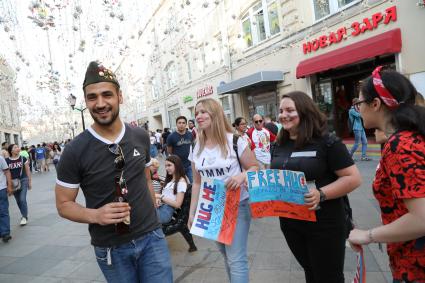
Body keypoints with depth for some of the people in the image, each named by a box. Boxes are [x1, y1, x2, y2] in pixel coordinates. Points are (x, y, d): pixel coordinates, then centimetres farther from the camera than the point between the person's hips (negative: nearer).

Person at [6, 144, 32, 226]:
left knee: (22, 199, -8)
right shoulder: (7, 161, -4)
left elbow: (28, 171, 2)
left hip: (23, 180, -2)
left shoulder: (23, 159, -4)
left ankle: (24, 217, 6)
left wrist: (29, 182, 3)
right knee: (18, 201, 11)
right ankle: (24, 215, 28)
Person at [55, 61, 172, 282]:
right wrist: (95, 215, -23)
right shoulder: (74, 151, -12)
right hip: (111, 248, -2)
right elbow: (64, 204, -4)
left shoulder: (141, 137, -2)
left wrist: (153, 220, 12)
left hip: (152, 238, 2)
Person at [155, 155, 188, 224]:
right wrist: (158, 199, -1)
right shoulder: (169, 180, 27)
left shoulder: (181, 181, 2)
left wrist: (161, 197, -8)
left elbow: (177, 204, -6)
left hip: (167, 211, -7)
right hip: (160, 208, 7)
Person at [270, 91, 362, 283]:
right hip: (289, 222, 6)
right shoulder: (279, 145, 4)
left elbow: (353, 178, -16)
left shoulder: (326, 142, -15)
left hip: (324, 223, -5)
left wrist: (321, 194, -28)